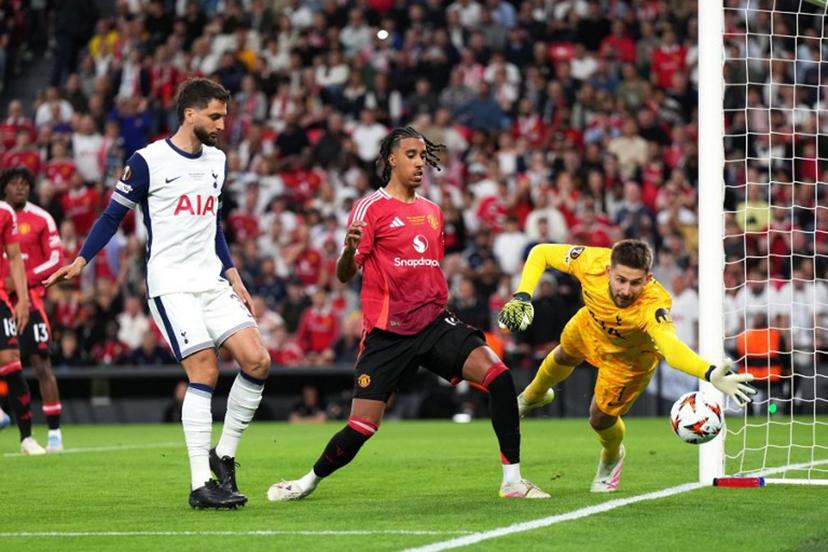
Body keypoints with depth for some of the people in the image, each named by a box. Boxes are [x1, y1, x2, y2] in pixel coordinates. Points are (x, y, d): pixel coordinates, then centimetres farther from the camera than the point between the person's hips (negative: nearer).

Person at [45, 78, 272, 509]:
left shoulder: (216, 160, 14)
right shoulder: (148, 161, -6)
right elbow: (113, 215, 1)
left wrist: (233, 277, 16)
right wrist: (80, 261, -6)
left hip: (212, 284, 7)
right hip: (171, 287, -6)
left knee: (257, 361, -8)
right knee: (205, 372, -15)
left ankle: (223, 455, 8)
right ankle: (200, 485, -11)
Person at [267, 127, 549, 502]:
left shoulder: (432, 211, 15)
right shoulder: (371, 208, -4)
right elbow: (344, 275, -11)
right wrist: (349, 248, -31)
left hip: (434, 323, 5)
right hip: (386, 335, -5)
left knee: (498, 376, -19)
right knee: (360, 429, -6)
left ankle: (512, 480, -13)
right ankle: (310, 481, 23)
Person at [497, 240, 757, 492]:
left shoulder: (653, 305, -51)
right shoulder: (591, 262, -41)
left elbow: (669, 345, -70)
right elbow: (541, 253, -23)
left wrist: (711, 374, -89)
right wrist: (522, 298, -34)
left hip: (628, 356, -4)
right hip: (590, 326, 4)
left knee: (600, 419, 2)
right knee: (562, 358, 32)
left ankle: (612, 458, 42)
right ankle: (534, 395, 71)